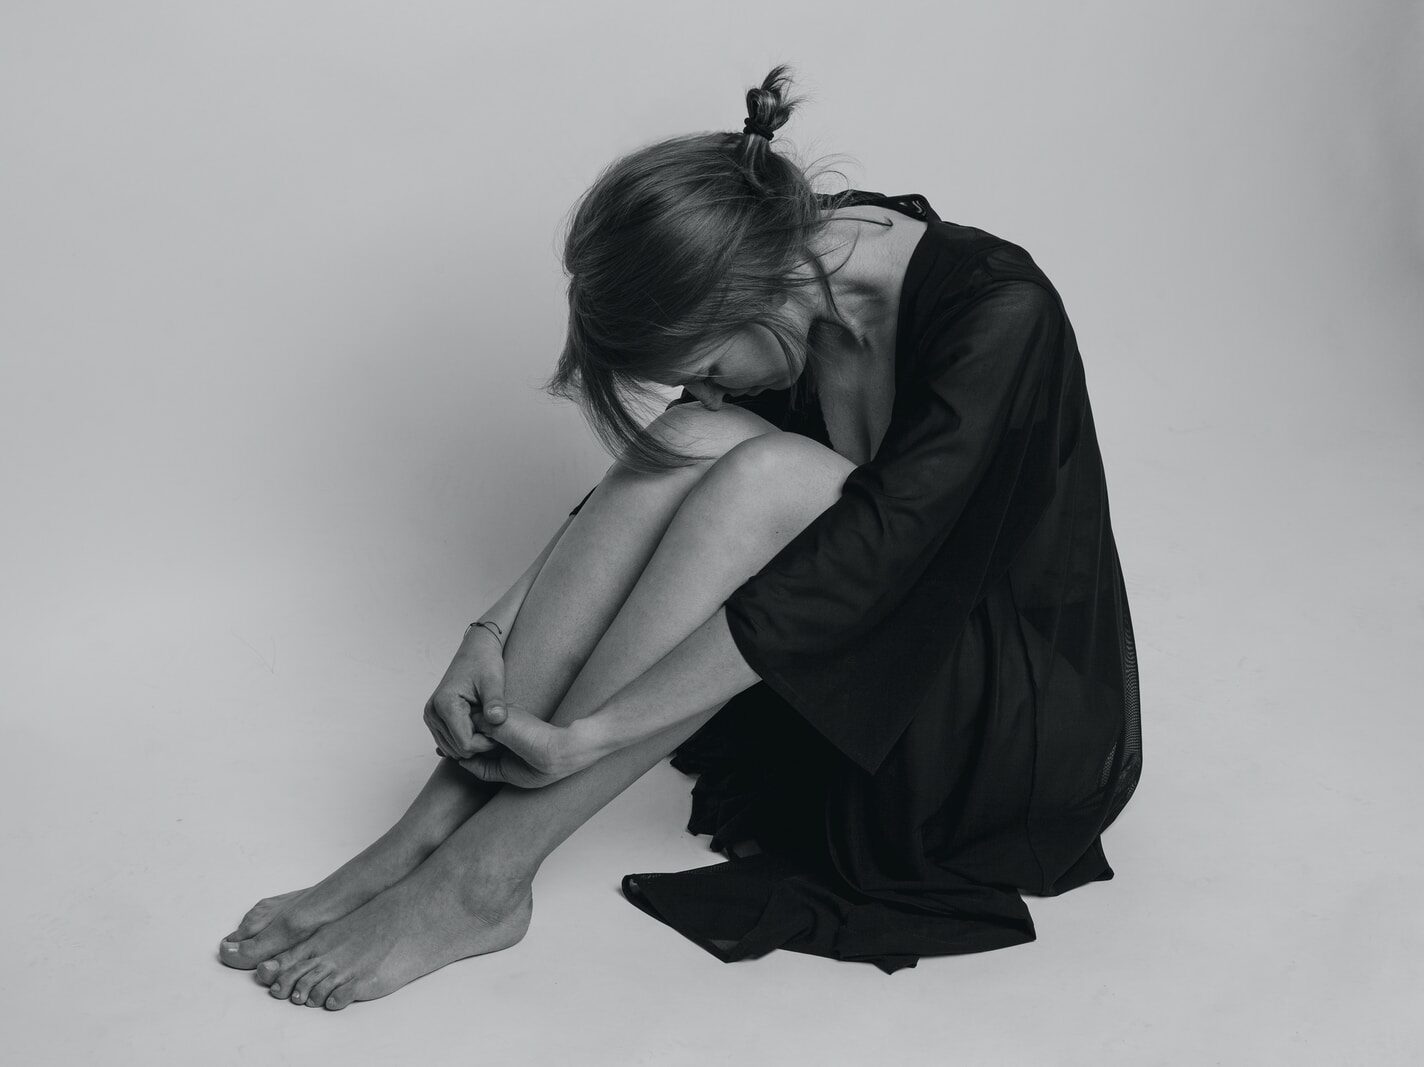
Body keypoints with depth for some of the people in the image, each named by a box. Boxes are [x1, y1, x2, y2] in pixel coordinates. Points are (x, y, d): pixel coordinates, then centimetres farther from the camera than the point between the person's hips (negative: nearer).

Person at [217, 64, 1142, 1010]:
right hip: (858, 693, 6)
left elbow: (858, 566, -33)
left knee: (764, 475, -31)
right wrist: (494, 633, -18)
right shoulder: (795, 262, -7)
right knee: (691, 450, -21)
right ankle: (429, 832, -21)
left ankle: (481, 874, -25)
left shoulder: (1000, 315, -26)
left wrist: (591, 733, -33)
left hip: (1030, 742, -6)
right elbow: (646, 486, -2)